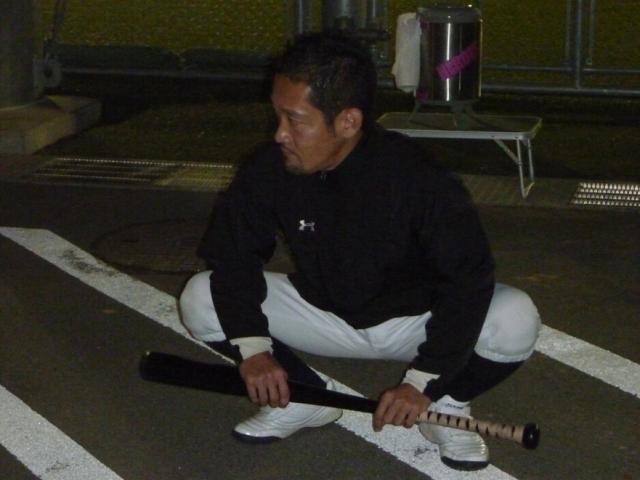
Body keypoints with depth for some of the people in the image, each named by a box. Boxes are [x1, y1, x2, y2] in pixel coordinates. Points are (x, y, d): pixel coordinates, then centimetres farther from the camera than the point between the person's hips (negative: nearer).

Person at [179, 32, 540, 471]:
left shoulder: (419, 180, -31)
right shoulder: (270, 171, -21)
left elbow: (469, 279, -28)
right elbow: (232, 255, -10)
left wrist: (422, 382, -33)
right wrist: (252, 347, -24)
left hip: (415, 320, -3)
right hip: (322, 315, 3)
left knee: (516, 319, -32)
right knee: (200, 300, -16)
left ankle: (445, 403, -1)